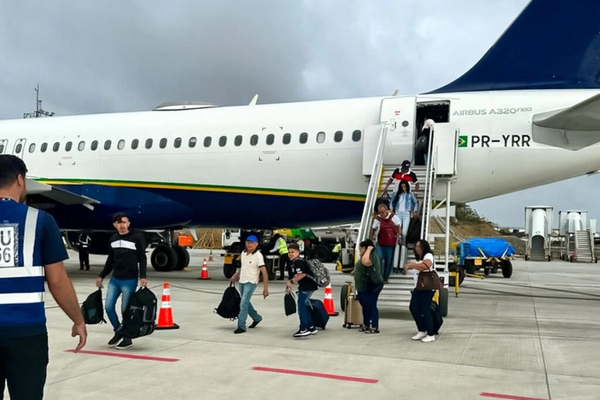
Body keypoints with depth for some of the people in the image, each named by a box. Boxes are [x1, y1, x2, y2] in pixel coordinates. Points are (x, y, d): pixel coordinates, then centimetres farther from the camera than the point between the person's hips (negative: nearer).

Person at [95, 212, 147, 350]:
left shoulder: (137, 238, -7)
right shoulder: (113, 239, 8)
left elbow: (142, 259, -6)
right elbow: (110, 259, 18)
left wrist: (142, 276, -17)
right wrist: (101, 276, 19)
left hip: (130, 280, -5)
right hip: (114, 279, 6)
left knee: (126, 310, -1)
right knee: (109, 306, 4)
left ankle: (127, 338, 14)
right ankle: (118, 332, 24)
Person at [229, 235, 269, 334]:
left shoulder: (258, 255, -18)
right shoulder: (243, 253, 2)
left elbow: (264, 272, -20)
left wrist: (265, 288, -24)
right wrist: (235, 276, 20)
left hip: (251, 283, -7)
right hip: (241, 282, 7)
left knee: (243, 304, -13)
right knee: (246, 303, 19)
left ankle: (241, 326, -4)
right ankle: (257, 318, 40)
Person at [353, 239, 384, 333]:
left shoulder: (371, 256, -17)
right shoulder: (366, 256, 17)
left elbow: (365, 262, -37)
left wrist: (369, 249, -27)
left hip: (371, 287, -11)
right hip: (363, 287, 11)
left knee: (371, 306, -7)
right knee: (365, 306, 15)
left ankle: (375, 328, -3)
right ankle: (366, 325, 24)